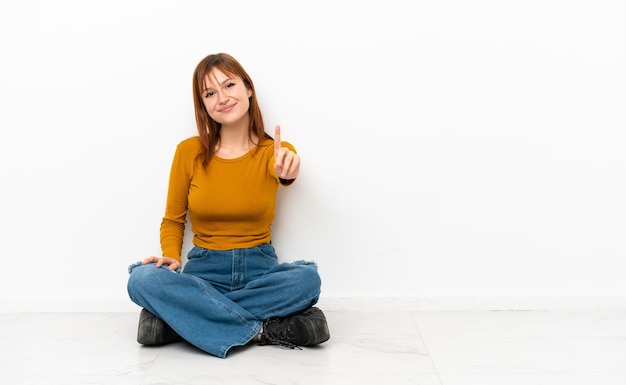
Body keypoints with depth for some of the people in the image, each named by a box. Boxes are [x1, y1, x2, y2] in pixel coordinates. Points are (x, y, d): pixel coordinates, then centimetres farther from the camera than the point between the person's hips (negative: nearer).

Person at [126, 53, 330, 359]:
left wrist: (287, 171, -52)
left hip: (260, 269, 0)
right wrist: (171, 257, -14)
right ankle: (259, 330, -25)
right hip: (204, 271, 1)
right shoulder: (189, 152, 0)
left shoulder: (275, 152, -2)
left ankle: (184, 317, -21)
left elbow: (285, 174, -27)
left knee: (307, 278, -32)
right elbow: (172, 221, 7)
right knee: (142, 279, -29)